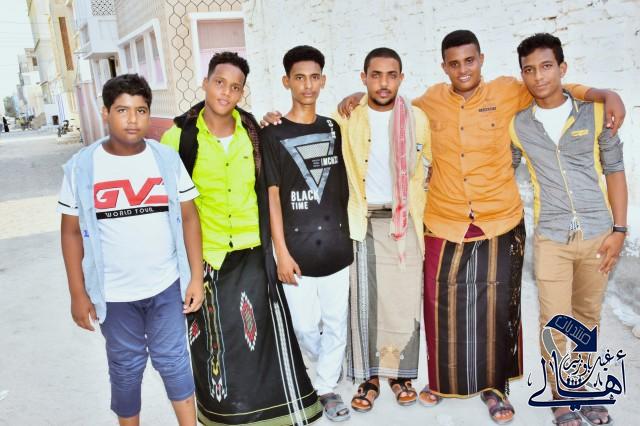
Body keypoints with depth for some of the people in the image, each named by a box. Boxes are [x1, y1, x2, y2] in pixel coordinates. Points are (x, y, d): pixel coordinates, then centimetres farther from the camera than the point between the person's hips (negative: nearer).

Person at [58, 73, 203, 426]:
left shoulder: (167, 159, -4)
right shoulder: (82, 166, -7)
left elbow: (188, 218, 0)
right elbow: (72, 232, -1)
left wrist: (196, 277, -2)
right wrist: (78, 293, -3)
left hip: (166, 286, 0)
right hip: (113, 292, 0)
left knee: (172, 359, 13)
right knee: (125, 367, 17)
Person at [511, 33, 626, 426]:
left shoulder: (594, 113, 0)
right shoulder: (517, 125, 1)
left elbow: (614, 169, 4)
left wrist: (619, 228, -1)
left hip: (597, 233, 1)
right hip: (551, 238, -1)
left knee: (588, 319, 14)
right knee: (554, 323, 0)